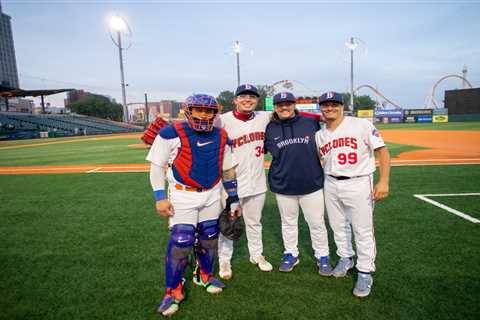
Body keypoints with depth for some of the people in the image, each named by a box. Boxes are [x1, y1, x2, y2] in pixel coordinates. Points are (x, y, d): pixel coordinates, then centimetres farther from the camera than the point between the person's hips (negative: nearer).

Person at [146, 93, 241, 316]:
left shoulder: (221, 137, 3)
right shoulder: (171, 134, -11)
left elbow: (228, 170, 10)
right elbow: (157, 166, -6)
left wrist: (234, 200, 10)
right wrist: (160, 197, -12)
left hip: (212, 196, 5)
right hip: (183, 197, -4)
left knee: (209, 238, 13)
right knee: (180, 243, -7)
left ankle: (204, 275, 38)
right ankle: (173, 291, 13)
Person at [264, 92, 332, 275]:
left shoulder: (311, 123, -1)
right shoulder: (269, 129, 1)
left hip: (311, 183, -1)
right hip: (283, 185, 1)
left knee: (316, 222, 9)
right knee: (288, 222, 16)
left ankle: (322, 257, 27)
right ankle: (291, 254, 34)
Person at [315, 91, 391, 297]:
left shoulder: (362, 125, -8)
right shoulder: (319, 135, 7)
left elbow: (382, 151, -8)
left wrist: (383, 181, -16)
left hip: (358, 184, -5)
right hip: (331, 185, 5)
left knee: (363, 231, 1)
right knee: (338, 227, 17)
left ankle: (365, 273, 18)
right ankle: (345, 258, 40)